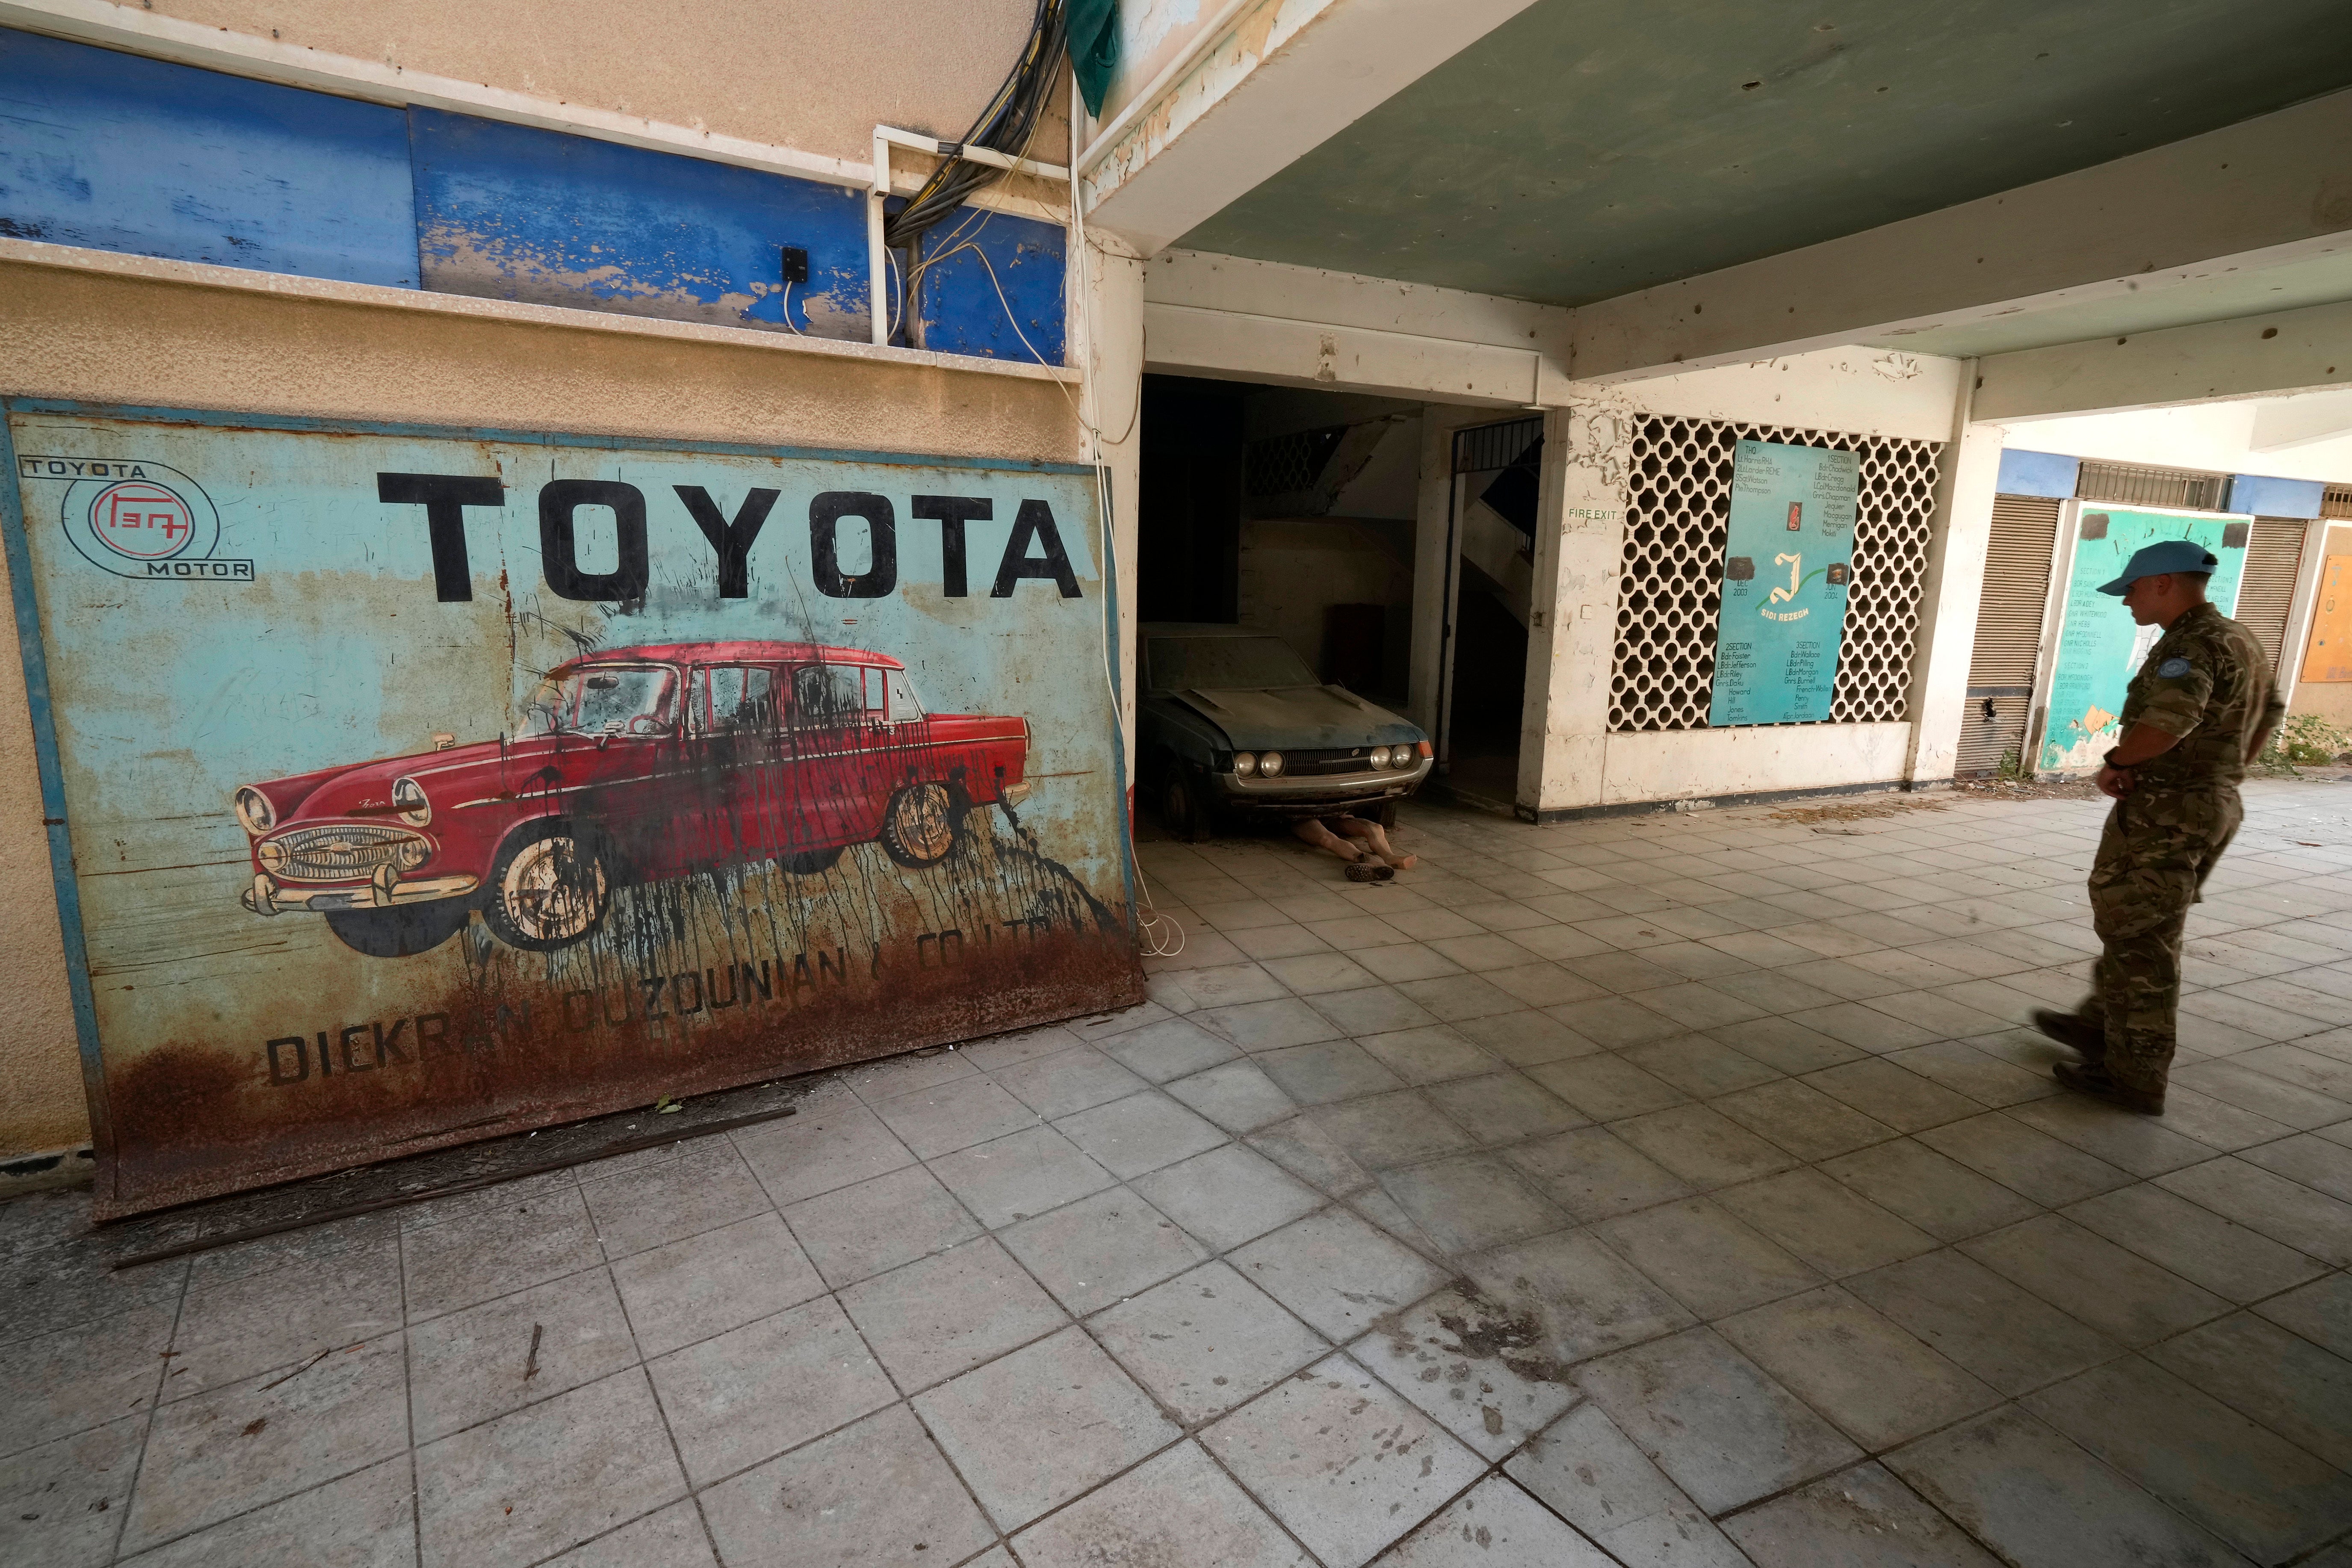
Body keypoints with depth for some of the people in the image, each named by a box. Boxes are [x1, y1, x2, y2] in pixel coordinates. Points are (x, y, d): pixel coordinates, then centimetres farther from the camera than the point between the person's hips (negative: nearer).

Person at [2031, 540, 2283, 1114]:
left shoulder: (2192, 644, -19)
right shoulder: (2239, 639, 14)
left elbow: (2171, 716, -38)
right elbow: (2270, 711, 29)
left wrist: (2118, 763, -22)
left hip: (2165, 808, -10)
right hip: (2214, 803, 10)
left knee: (2139, 938, -2)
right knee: (2135, 924, 22)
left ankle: (2137, 1076, 6)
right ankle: (2101, 1026, 36)